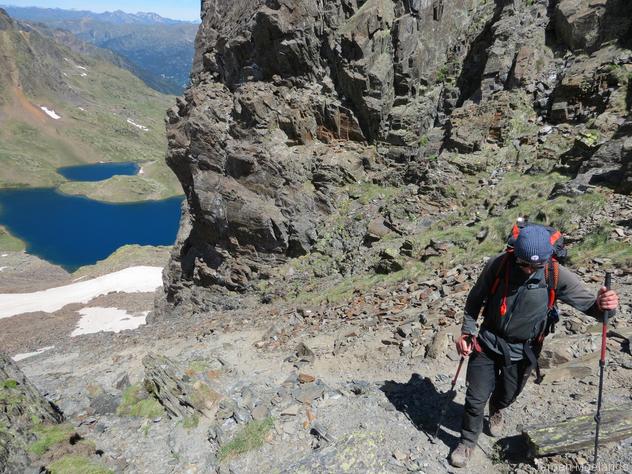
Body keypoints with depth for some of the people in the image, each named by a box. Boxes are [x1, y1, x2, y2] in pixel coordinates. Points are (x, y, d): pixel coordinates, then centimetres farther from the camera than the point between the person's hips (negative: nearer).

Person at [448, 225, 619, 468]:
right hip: (487, 342, -1)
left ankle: (496, 411, 60)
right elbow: (475, 299, -4)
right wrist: (467, 332, -7)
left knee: (507, 395, 23)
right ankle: (467, 442, 31)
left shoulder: (557, 275, -20)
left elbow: (589, 303, -14)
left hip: (522, 351, 1)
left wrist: (601, 305, -39)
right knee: (476, 398, 4)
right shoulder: (498, 264, -18)